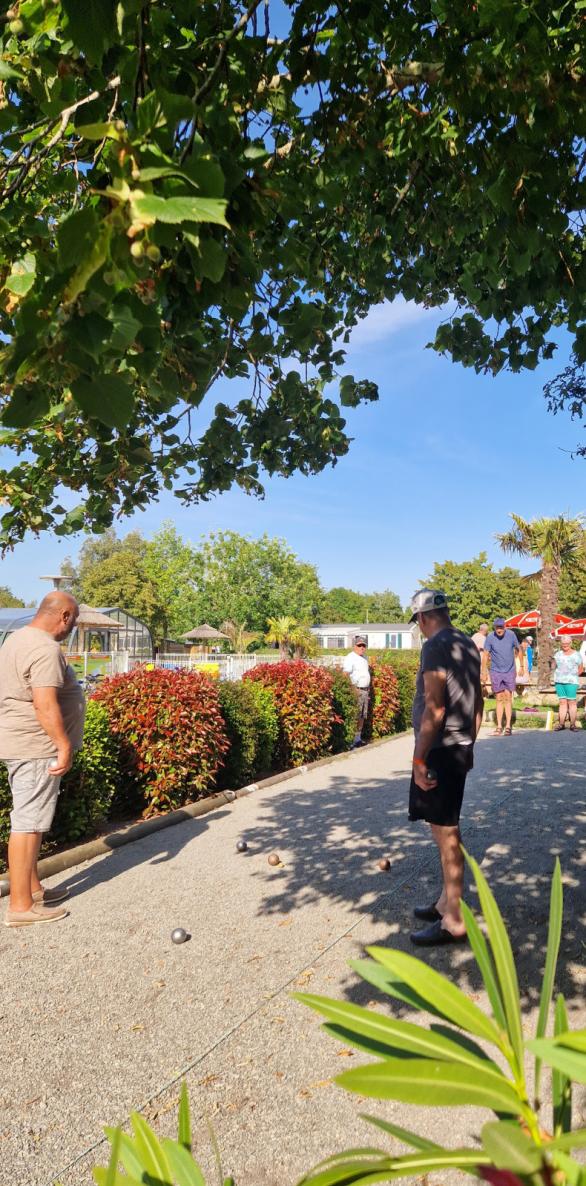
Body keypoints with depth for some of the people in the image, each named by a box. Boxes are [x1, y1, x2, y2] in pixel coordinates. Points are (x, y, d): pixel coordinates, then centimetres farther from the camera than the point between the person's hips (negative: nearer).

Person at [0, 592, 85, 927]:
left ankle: (33, 888, 28)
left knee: (31, 819, 17)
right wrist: (64, 746, -22)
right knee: (29, 823, -4)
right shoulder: (46, 650, -19)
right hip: (36, 748, -11)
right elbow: (45, 704, -26)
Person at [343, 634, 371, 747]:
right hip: (356, 691, -9)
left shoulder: (364, 657, 17)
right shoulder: (350, 657, -10)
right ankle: (352, 741, -9)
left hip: (365, 690, 9)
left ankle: (358, 738, 20)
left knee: (362, 716, 12)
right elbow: (346, 674, -19)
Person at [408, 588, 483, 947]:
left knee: (446, 833, 0)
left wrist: (419, 759, -19)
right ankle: (447, 902, 32)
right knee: (446, 828, 19)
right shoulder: (469, 644, 10)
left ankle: (454, 921, 11)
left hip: (440, 750, -9)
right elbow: (478, 702, 16)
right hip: (460, 748, 9)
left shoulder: (436, 647, -17)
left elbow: (434, 708, -22)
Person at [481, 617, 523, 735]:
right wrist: (484, 672, -3)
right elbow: (485, 655, -3)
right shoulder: (490, 637, -9)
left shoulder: (511, 635, -6)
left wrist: (521, 666, 12)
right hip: (496, 671, 0)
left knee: (508, 698, -2)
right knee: (499, 699, 4)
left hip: (510, 671, 0)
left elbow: (518, 650, 8)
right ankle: (499, 726, 9)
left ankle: (508, 726, 1)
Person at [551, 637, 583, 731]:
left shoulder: (576, 654, 5)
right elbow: (553, 666, 15)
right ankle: (561, 723, 5)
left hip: (571, 682, -3)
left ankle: (573, 724, -2)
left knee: (572, 702, -6)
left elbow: (581, 669, 6)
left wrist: (573, 676, -2)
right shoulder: (558, 654, 14)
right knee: (562, 702, 4)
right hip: (559, 681, 3)